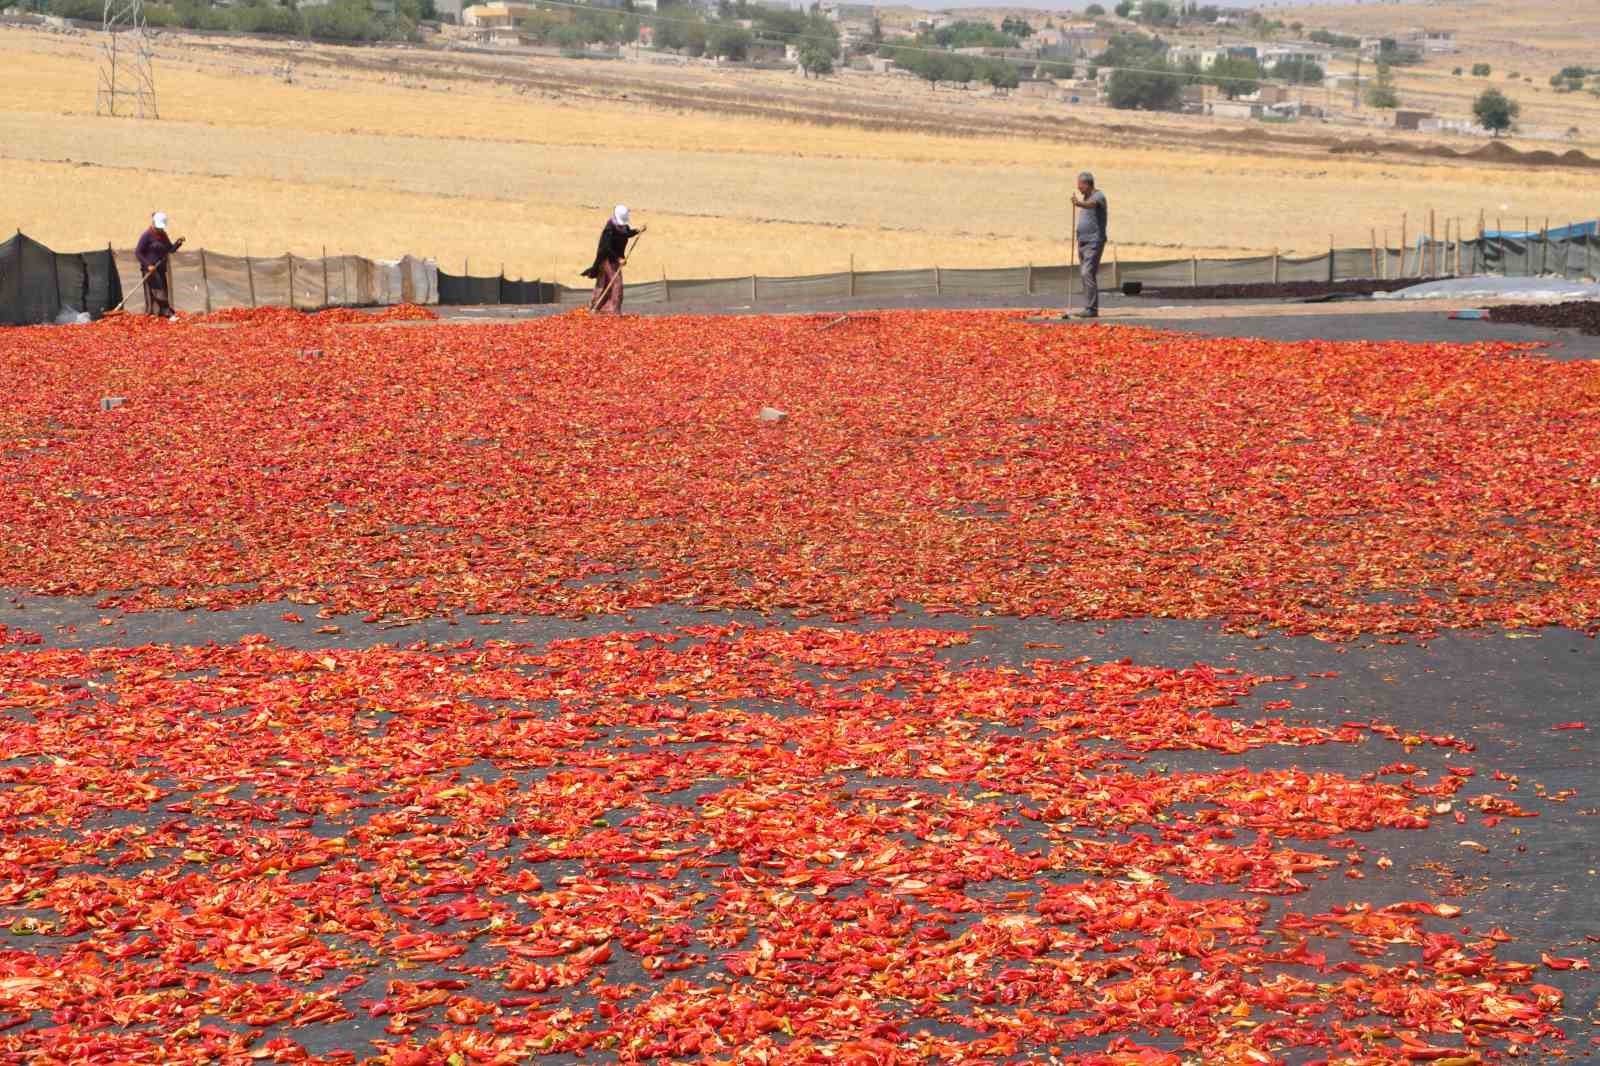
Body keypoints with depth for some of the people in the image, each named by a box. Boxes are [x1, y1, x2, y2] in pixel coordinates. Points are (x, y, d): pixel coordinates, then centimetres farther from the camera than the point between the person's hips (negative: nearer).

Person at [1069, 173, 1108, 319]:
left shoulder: (1098, 196, -12)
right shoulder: (1085, 198, 16)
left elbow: (1092, 204, -37)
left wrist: (1079, 204, -56)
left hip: (1094, 242, -9)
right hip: (1083, 242, 9)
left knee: (1088, 274, -16)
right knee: (1087, 275, 10)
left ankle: (1091, 308, -17)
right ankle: (1090, 308, 14)